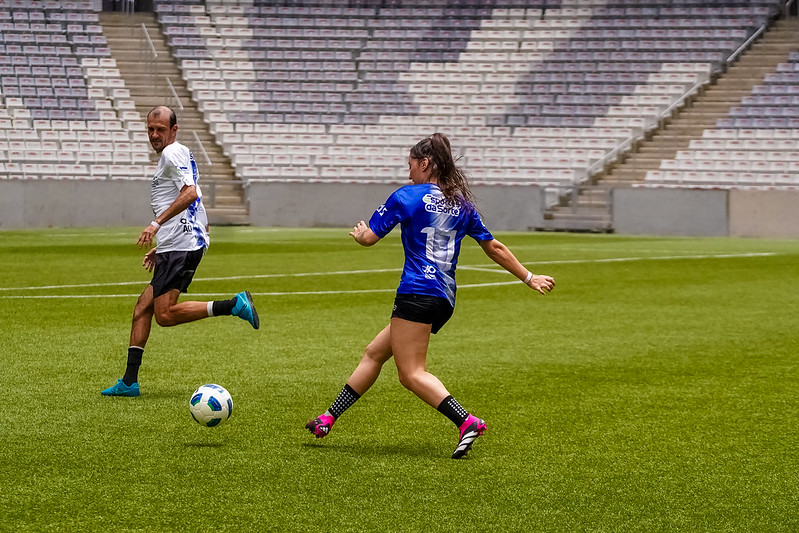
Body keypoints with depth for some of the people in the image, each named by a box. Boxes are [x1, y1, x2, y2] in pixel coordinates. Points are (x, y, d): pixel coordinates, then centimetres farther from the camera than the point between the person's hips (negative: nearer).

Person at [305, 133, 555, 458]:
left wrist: (358, 232, 25)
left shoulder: (408, 196, -3)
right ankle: (329, 419, 20)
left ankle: (467, 422, -28)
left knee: (412, 373, -12)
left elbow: (368, 238, 1)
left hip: (417, 294, -9)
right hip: (445, 298, 9)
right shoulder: (462, 203, 16)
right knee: (374, 353, 16)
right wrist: (528, 277, 27)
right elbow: (494, 248, 19)